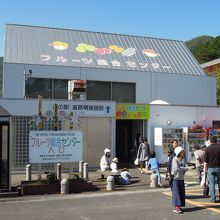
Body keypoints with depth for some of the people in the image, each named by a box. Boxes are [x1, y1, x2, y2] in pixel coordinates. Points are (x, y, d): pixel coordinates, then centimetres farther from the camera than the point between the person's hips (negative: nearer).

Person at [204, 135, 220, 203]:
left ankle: (213, 198, 1)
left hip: (210, 167, -1)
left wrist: (205, 168, 5)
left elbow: (206, 160, -3)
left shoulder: (207, 149, -3)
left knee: (211, 183, 2)